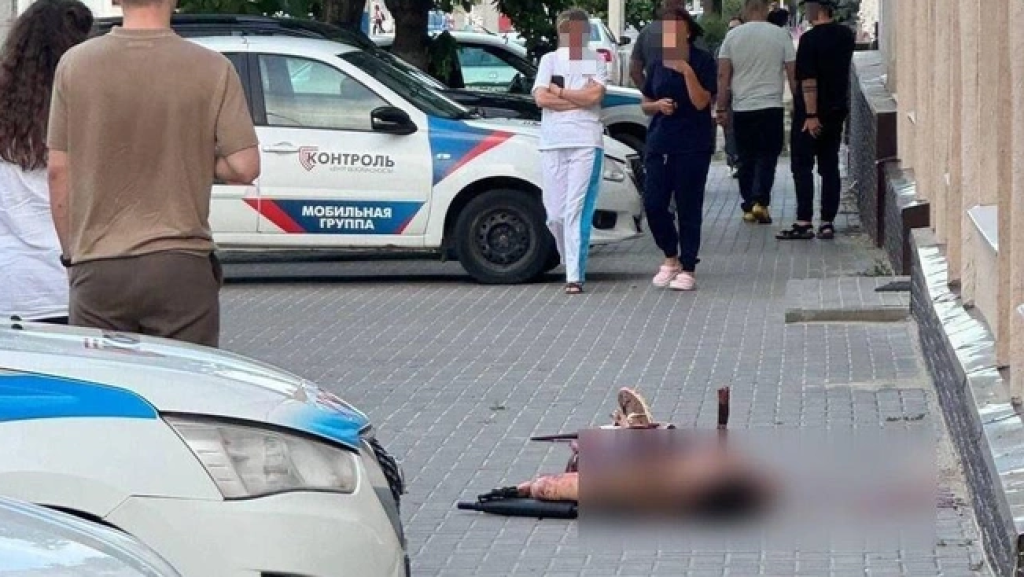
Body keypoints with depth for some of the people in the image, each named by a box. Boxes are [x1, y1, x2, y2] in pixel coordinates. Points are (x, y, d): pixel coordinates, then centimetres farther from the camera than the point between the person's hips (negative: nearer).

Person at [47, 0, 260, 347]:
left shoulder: (75, 64, -1)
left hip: (98, 269, 1)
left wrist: (71, 253, 12)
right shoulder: (212, 70, -6)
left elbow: (58, 171, 2)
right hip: (181, 264, -1)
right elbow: (245, 168, -8)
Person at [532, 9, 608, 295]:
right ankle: (570, 259, 24)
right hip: (553, 142, 2)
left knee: (577, 211, -10)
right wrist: (579, 100, -4)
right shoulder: (549, 60, 14)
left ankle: (575, 276, -13)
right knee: (555, 214, 0)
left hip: (587, 142, -2)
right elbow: (541, 98, 0)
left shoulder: (596, 62, 10)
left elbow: (594, 94, -7)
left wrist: (558, 92, -1)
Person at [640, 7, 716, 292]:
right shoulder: (658, 64, 11)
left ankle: (687, 268, 9)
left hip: (693, 146, -5)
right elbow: (645, 103, 17)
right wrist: (657, 105, -4)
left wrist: (687, 71, -21)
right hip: (659, 143, 5)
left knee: (688, 208, -1)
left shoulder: (703, 61, -4)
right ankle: (671, 257, 21)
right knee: (653, 204, 0)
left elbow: (701, 102, -13)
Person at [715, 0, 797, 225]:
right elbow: (793, 75, 0)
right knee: (767, 156, 2)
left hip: (742, 109, 2)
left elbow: (723, 76, 0)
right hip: (771, 106, -2)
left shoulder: (732, 36, 1)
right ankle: (760, 201, -14)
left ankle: (748, 208, 10)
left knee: (746, 159, 10)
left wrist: (721, 109, 6)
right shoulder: (780, 35, -2)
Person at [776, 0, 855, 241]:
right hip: (837, 109, 6)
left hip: (811, 113, -6)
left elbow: (808, 81, -20)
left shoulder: (810, 39, -17)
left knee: (802, 166, -1)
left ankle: (804, 222, -6)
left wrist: (811, 115, -20)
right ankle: (828, 223, 7)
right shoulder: (846, 35, 5)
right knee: (830, 166, 9)